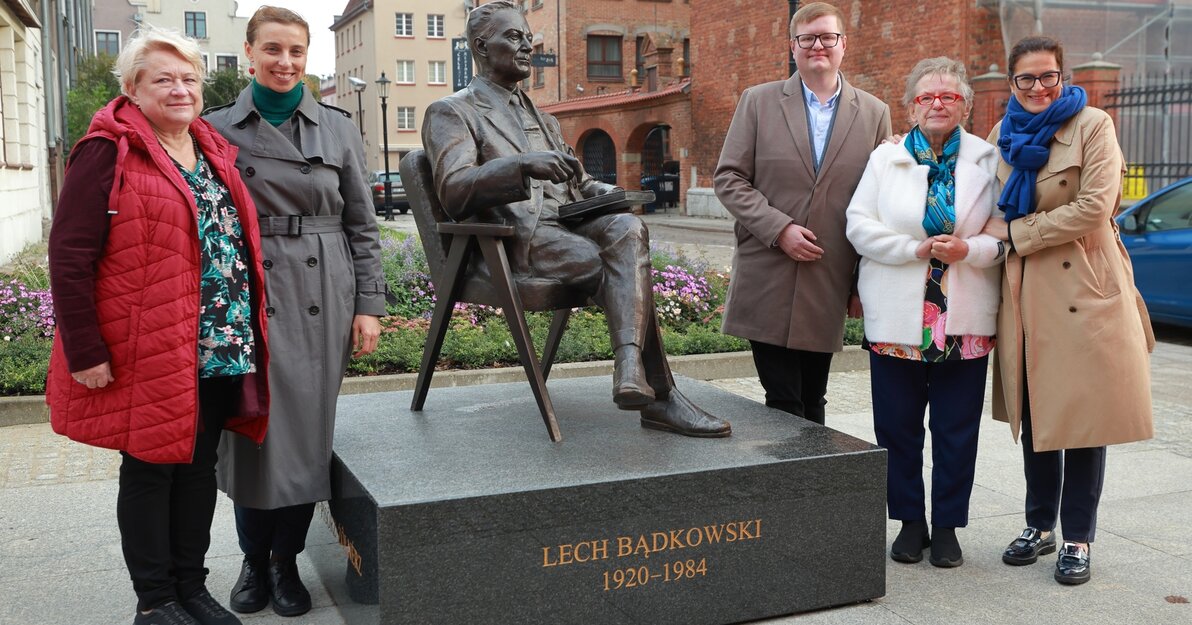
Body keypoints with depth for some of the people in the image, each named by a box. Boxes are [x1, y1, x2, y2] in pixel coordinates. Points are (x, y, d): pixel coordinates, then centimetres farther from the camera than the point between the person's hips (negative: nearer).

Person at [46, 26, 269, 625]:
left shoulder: (216, 152, 13)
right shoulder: (109, 153, -8)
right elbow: (69, 257, -12)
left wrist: (249, 335, 14)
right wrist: (85, 352, -15)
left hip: (221, 350, 6)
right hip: (148, 354, -6)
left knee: (199, 466, 14)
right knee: (150, 470, 6)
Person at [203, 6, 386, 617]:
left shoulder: (338, 129, 6)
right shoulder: (218, 129, 4)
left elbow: (362, 225, 7)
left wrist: (369, 304, 1)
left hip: (321, 299, 1)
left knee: (307, 430, 4)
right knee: (252, 427, 4)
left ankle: (286, 562, 21)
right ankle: (254, 559, 24)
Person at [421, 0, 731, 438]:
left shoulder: (541, 118, 33)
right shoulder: (451, 113, 9)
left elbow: (575, 181, 33)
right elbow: (452, 190, -9)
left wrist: (604, 192, 6)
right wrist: (523, 164, -27)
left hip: (567, 224, 6)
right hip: (512, 238, -5)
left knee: (628, 230, -31)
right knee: (619, 268, -29)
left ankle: (631, 369, -45)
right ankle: (659, 396, -27)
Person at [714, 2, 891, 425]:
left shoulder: (874, 114, 8)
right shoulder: (758, 102, 5)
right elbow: (728, 178, 1)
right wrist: (778, 228, -13)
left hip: (828, 290, 1)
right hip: (767, 285, -1)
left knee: (812, 402, 10)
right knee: (783, 402, -1)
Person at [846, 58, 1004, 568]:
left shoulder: (988, 161, 7)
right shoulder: (885, 158, 8)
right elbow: (859, 225, -2)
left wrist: (968, 249, -16)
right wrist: (915, 248, -13)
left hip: (965, 320, 0)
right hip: (897, 318, 1)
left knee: (957, 430, 5)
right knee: (897, 426, 6)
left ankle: (947, 526, 20)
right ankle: (911, 522, 21)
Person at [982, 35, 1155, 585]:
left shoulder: (1092, 125, -5)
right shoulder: (1002, 135, 11)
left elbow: (1094, 207, -15)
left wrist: (1015, 232, -12)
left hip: (1085, 289, -5)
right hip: (1024, 292, 5)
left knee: (1083, 413, 1)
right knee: (1034, 411, 11)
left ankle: (1077, 539, 14)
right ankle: (1039, 525, 26)